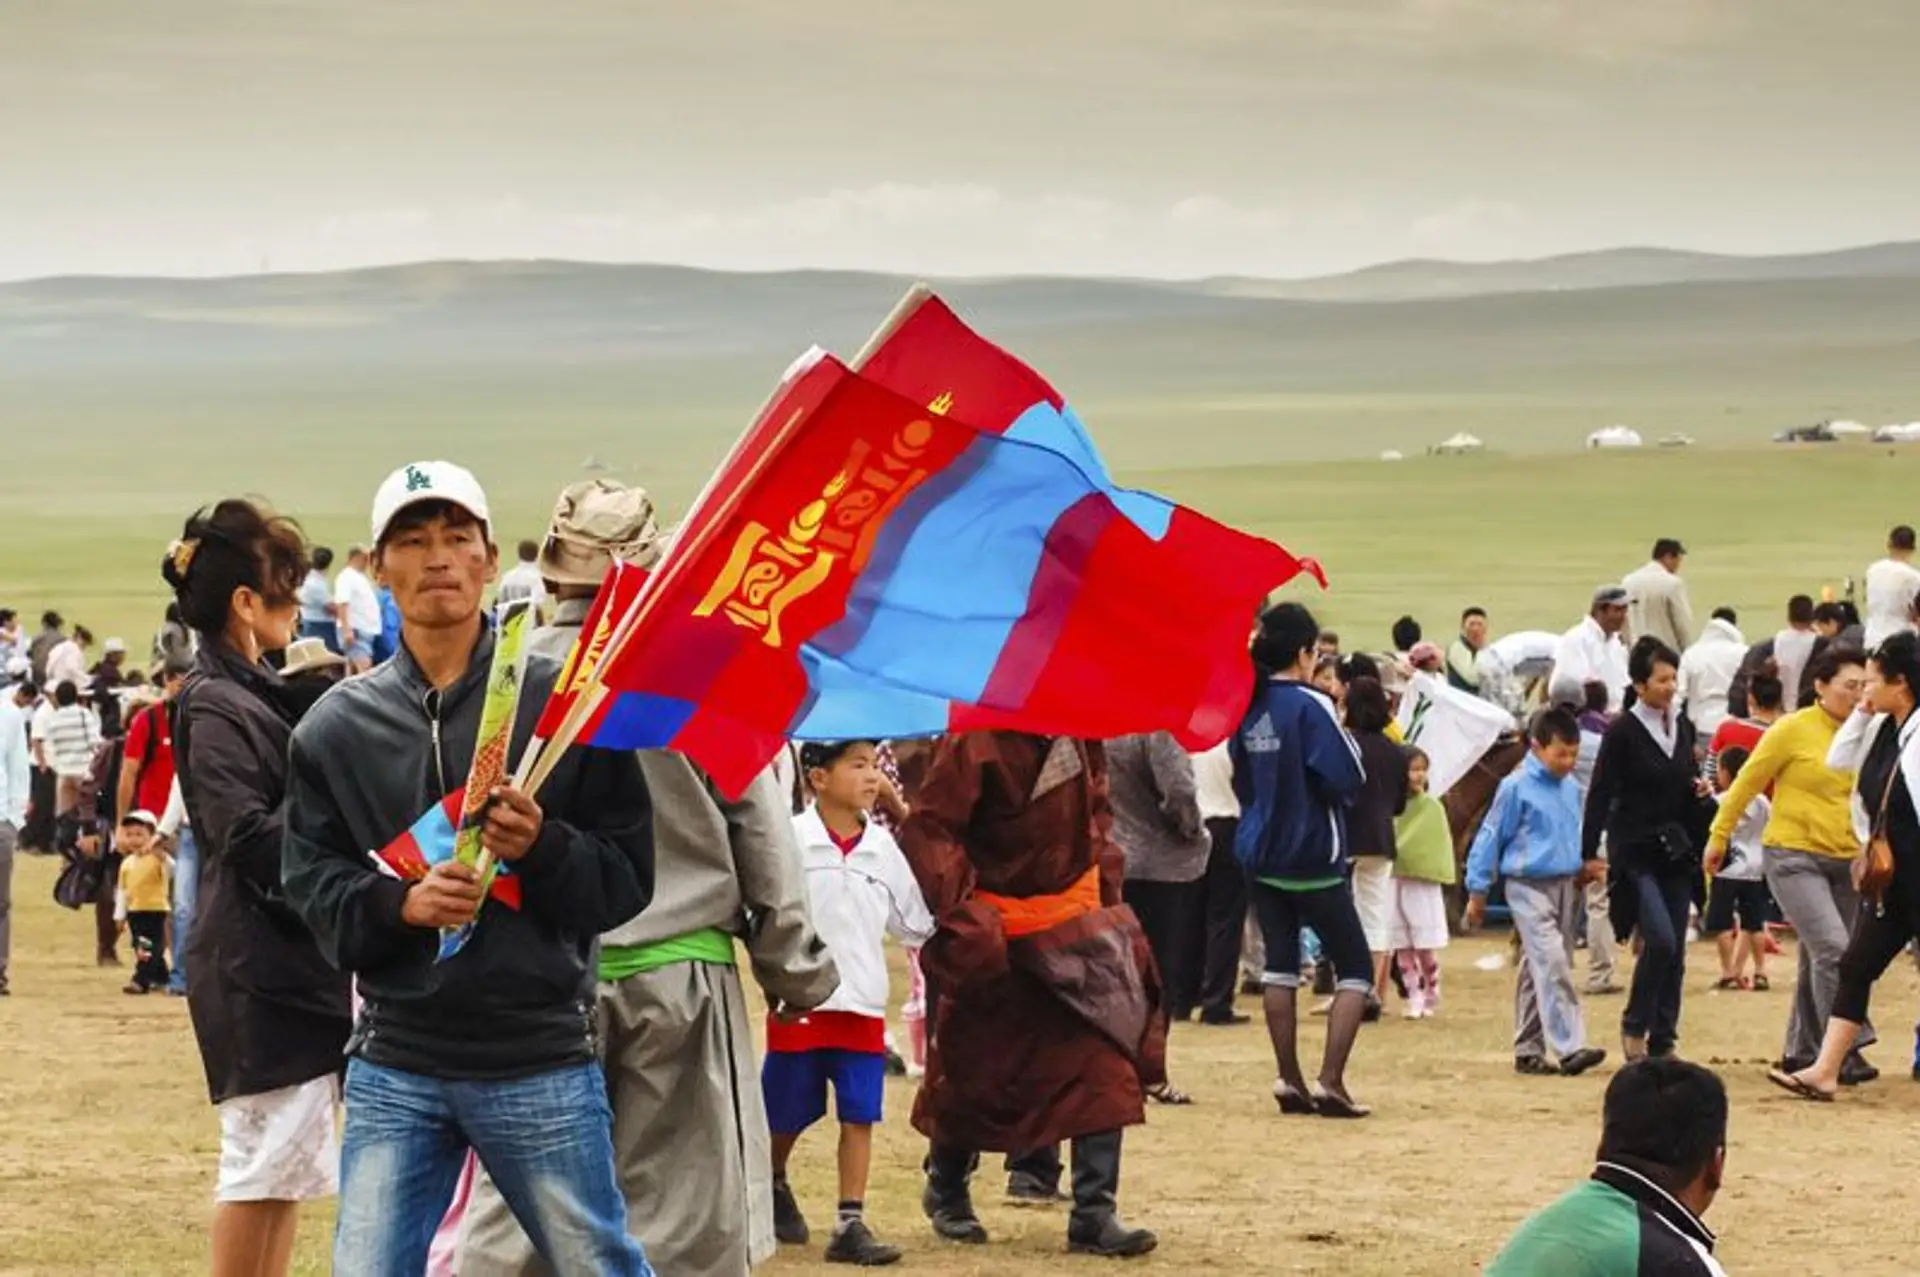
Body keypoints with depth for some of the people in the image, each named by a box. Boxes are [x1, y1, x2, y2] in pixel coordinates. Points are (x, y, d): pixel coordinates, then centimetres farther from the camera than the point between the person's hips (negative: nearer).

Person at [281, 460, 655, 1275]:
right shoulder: (336, 727, 6)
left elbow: (628, 879, -1)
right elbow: (312, 885, 3)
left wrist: (545, 849, -20)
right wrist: (398, 903, -16)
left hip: (542, 1063, -2)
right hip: (394, 1066, 2)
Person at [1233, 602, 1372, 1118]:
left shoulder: (1245, 708, 3)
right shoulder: (1309, 706, -16)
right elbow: (1349, 780, -19)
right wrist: (1343, 736, -1)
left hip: (1261, 857, 6)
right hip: (1313, 860, -6)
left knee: (1280, 965, 13)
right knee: (1355, 968, 3)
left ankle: (1289, 1081, 11)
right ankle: (1330, 1082, -7)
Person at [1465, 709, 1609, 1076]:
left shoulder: (1571, 788, 9)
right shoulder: (1516, 787, -10)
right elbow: (1490, 837, -5)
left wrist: (1586, 864, 6)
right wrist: (1477, 891, -3)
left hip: (1567, 887, 7)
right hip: (1530, 885, -7)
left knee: (1536, 970, 12)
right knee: (1552, 964, -17)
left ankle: (1528, 1049, 17)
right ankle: (1569, 1048, -23)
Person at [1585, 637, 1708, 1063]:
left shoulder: (1683, 727, 11)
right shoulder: (1622, 732, -7)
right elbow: (1600, 795, -8)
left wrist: (1700, 789, 1)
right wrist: (1589, 854, -13)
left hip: (1676, 851, 6)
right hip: (1635, 852, -6)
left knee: (1675, 951, 3)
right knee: (1661, 940, -19)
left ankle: (1662, 1041, 9)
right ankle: (1634, 1027, -1)